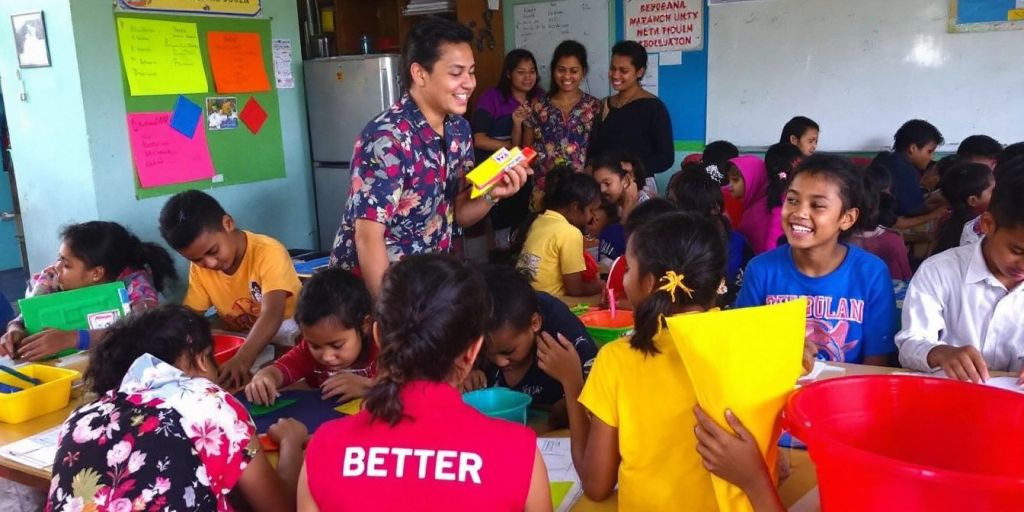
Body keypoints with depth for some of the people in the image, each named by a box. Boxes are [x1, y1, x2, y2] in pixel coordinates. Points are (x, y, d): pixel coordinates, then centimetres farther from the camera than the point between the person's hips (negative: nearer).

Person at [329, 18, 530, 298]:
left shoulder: (459, 130, -1)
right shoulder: (386, 138, -24)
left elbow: (459, 214, 6)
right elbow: (368, 237, -24)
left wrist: (491, 194, -14)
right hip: (370, 289, -6)